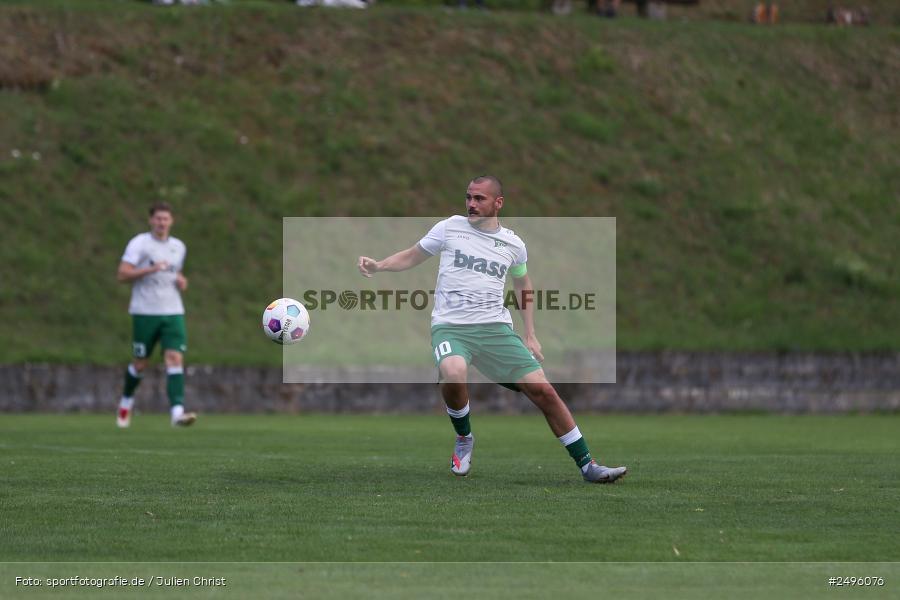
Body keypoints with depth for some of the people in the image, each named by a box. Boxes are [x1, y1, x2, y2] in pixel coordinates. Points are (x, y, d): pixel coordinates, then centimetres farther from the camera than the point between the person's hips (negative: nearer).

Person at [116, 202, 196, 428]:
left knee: (175, 358, -13)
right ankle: (126, 401, 33)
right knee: (140, 363, 5)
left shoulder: (179, 247, 15)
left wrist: (181, 281, 9)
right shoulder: (139, 243, -3)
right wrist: (151, 269, -21)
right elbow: (123, 274, -10)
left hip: (173, 312, 4)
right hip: (144, 312, -4)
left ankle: (177, 411, -23)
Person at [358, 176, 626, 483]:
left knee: (544, 391, -7)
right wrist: (378, 265, -4)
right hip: (450, 327, -2)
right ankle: (464, 439, -5)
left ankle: (587, 465, 5)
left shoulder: (513, 244, 9)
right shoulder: (450, 228, 3)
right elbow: (411, 257, 14)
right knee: (453, 374, -36)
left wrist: (530, 336, 21)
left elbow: (523, 284, 27)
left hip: (496, 328, 2)